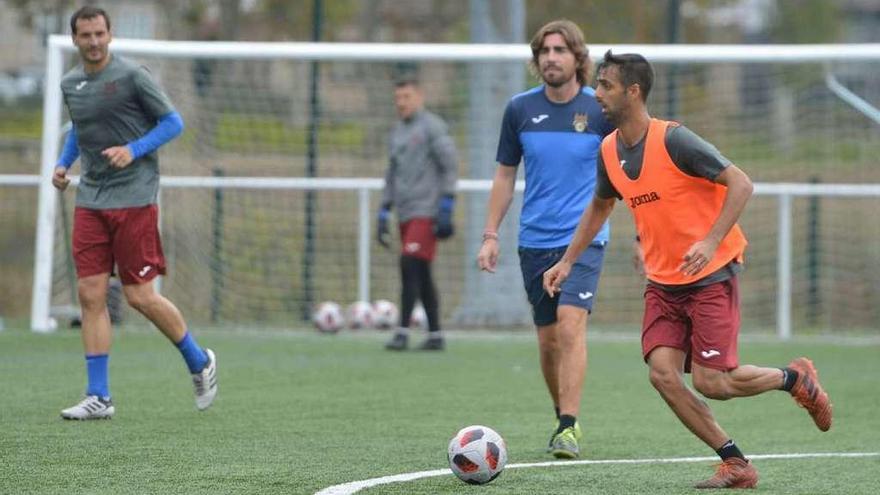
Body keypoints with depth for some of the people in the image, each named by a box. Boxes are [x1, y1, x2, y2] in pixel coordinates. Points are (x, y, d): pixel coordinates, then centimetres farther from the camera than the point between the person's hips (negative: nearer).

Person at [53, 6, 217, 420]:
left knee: (140, 296, -5)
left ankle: (199, 362, 19)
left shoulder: (132, 76, -8)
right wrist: (63, 162, 11)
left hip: (133, 198, -6)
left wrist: (133, 149, -17)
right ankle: (98, 397, 0)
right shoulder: (70, 84, 10)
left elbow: (173, 122, -4)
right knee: (90, 295, -3)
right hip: (90, 201, 6)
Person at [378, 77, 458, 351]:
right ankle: (435, 335, 10)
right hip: (406, 215, 8)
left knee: (410, 265, -17)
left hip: (426, 212, -8)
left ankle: (403, 332, -18)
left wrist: (446, 207, -13)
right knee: (421, 276, 7)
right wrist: (384, 213, 19)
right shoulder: (397, 133, 19)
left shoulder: (432, 127, -4)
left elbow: (450, 166, -7)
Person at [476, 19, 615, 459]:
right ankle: (563, 420, 27)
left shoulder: (601, 109, -4)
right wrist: (490, 235, 8)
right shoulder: (520, 109, 3)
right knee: (547, 339, 8)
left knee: (571, 325, -20)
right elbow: (505, 176, 12)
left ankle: (568, 428, -22)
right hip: (534, 241, 3)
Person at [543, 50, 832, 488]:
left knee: (709, 382, -10)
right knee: (662, 374, -11)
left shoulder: (673, 140, -18)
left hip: (711, 276, -6)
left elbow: (740, 184, -19)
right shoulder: (609, 151, 4)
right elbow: (599, 207, 23)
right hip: (662, 284, 6)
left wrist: (711, 242, -28)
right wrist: (567, 261, 16)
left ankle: (794, 378, 19)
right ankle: (735, 464, 0)